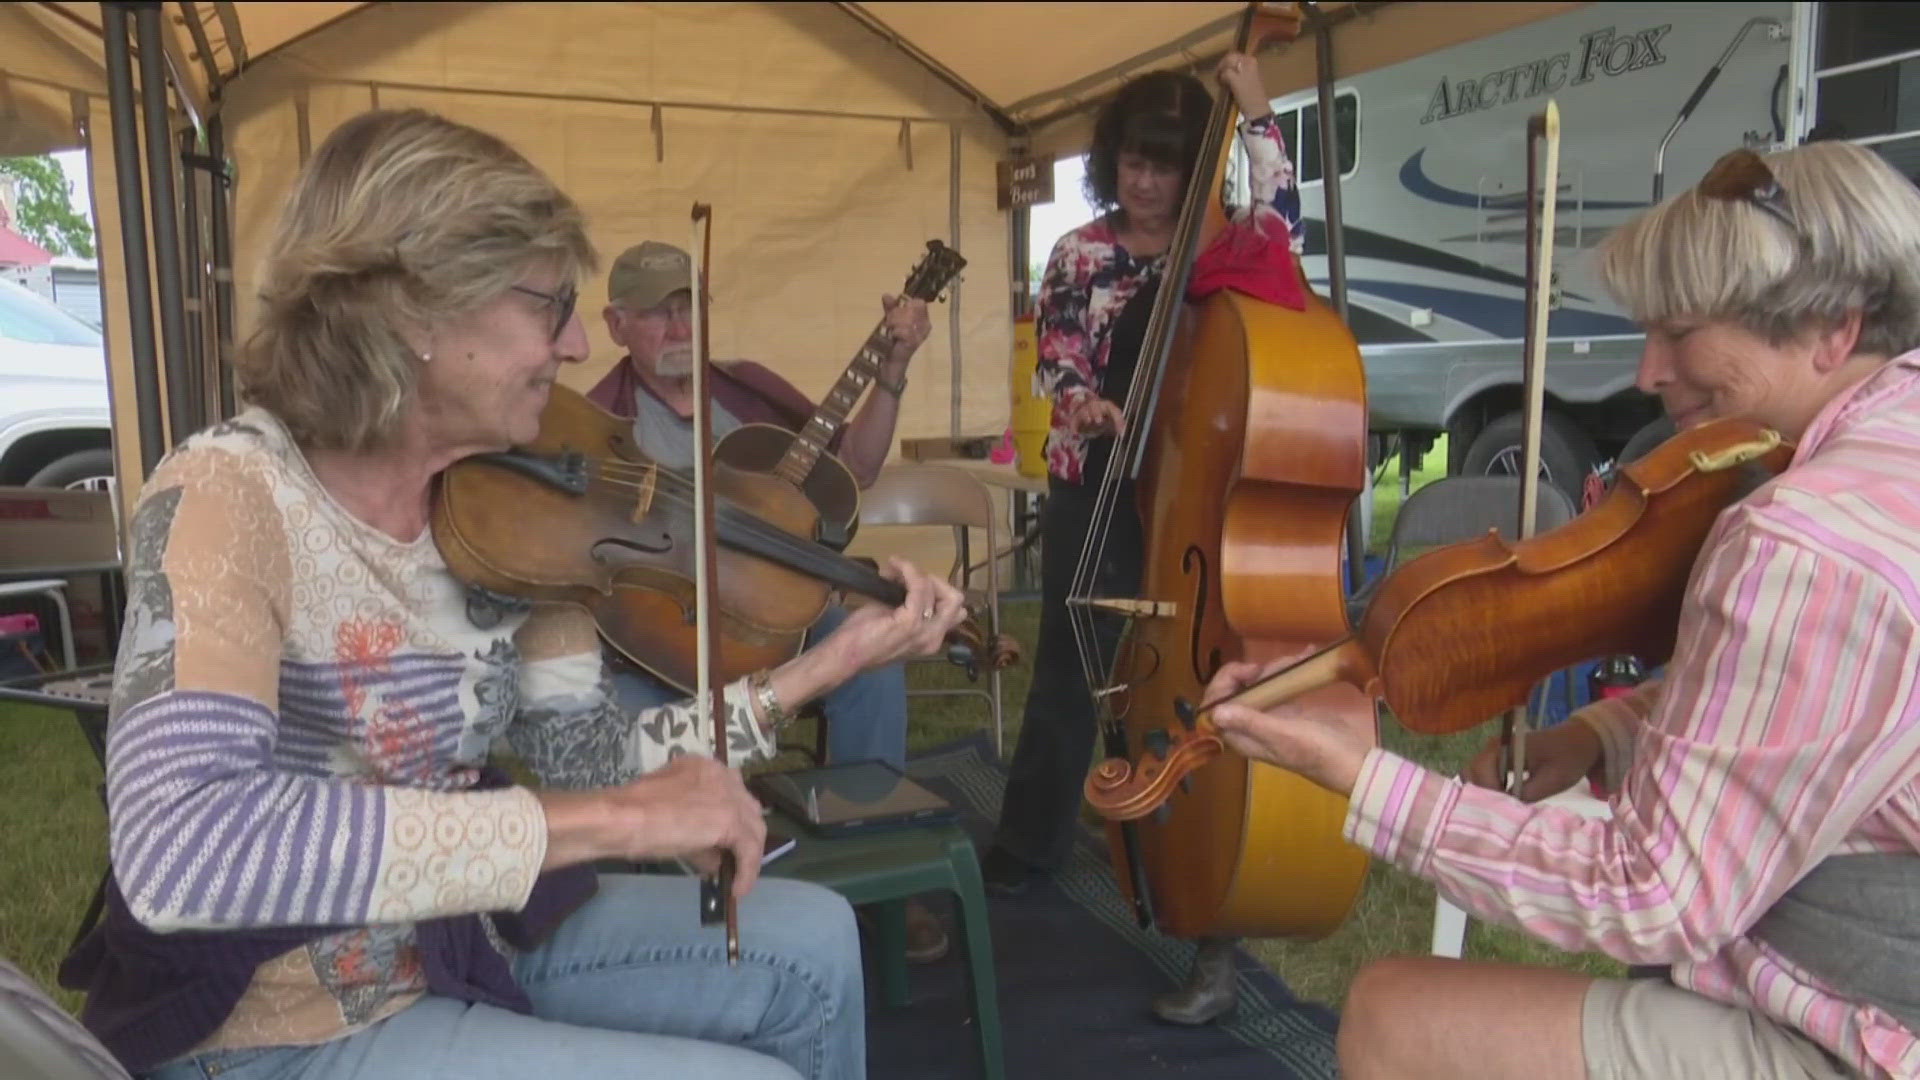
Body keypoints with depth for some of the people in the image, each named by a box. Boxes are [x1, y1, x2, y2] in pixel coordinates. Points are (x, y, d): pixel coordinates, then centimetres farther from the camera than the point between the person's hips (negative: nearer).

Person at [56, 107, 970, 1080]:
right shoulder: (231, 492, -24)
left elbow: (580, 760, -2)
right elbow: (177, 848, -39)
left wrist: (821, 668, -11)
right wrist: (609, 818, -40)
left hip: (461, 940, 7)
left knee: (813, 940, 7)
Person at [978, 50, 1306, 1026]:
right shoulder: (1081, 253, 9)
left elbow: (1282, 223, -16)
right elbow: (1053, 360, 1)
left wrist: (1256, 116, -14)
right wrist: (1088, 404, -20)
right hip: (1091, 489, 3)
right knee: (1067, 673, 15)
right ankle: (1025, 848, 36)